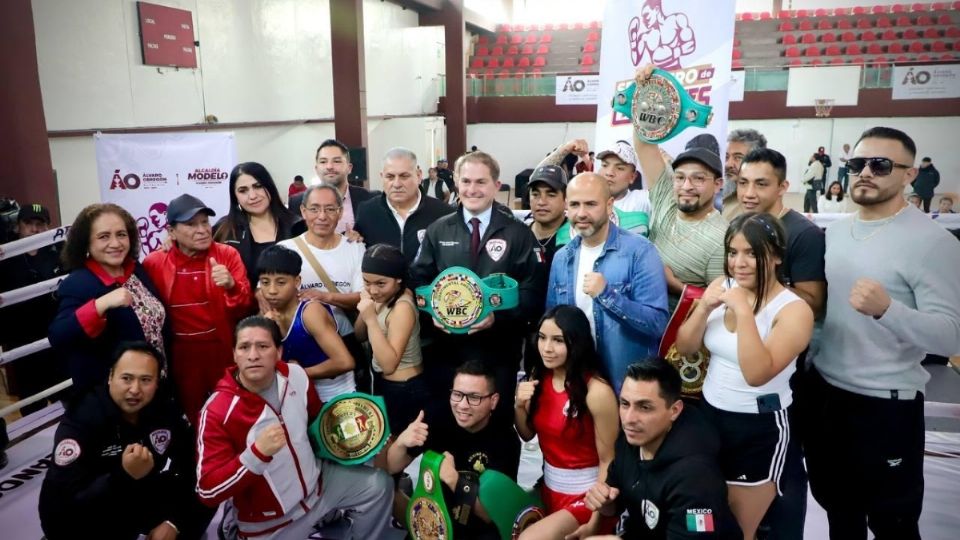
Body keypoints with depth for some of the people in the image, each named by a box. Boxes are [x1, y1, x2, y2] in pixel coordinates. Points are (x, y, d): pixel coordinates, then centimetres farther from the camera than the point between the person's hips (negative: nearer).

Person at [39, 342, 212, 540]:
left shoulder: (163, 408, -14)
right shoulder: (80, 420, -26)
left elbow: (188, 466, -11)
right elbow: (68, 499, -32)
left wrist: (173, 521, -20)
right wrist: (125, 476, -45)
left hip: (137, 497, 4)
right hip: (82, 514, -4)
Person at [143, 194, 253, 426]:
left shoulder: (227, 254, -4)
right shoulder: (154, 263, -3)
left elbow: (245, 308, -10)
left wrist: (231, 286, -29)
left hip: (224, 351, -1)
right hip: (181, 355, 1)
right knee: (192, 417, 15)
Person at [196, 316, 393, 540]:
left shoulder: (295, 375, -10)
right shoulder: (217, 412, -25)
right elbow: (208, 492, -27)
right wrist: (257, 452, -38)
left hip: (316, 482, 5)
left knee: (379, 485, 4)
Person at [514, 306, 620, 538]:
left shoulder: (596, 391, -21)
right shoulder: (540, 377, -3)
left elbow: (608, 461, -15)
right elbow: (527, 435, 9)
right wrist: (519, 406, -12)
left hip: (586, 496, -6)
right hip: (549, 489, 6)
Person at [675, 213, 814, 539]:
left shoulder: (794, 310, -16)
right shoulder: (721, 286, 0)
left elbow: (757, 374, -28)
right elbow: (685, 348, 0)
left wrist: (743, 311, -31)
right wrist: (704, 307, -15)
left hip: (759, 429, -5)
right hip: (709, 414, 5)